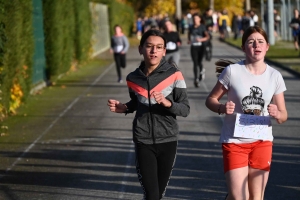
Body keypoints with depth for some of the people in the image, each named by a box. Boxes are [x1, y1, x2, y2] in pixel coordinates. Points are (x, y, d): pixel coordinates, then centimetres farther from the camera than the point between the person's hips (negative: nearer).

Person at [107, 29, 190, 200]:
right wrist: (124, 108, -1)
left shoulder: (174, 75, -8)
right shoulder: (133, 78, 0)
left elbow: (185, 109, -7)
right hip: (143, 142, 0)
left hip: (167, 141, 0)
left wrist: (167, 103, -25)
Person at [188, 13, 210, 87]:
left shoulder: (202, 27, -3)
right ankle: (196, 79, -1)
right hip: (193, 47, 2)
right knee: (195, 64, -4)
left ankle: (202, 71, 33)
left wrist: (201, 39, -27)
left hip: (201, 47, -2)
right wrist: (189, 41, 2)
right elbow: (189, 35, 22)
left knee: (199, 62, -3)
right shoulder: (191, 27, 7)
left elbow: (207, 36, -10)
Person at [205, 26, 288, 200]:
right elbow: (211, 100, 0)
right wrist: (222, 108, -22)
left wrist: (277, 114, -20)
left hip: (262, 142, 3)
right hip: (234, 141, -3)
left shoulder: (275, 76, -1)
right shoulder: (232, 71, -9)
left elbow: (284, 115, 4)